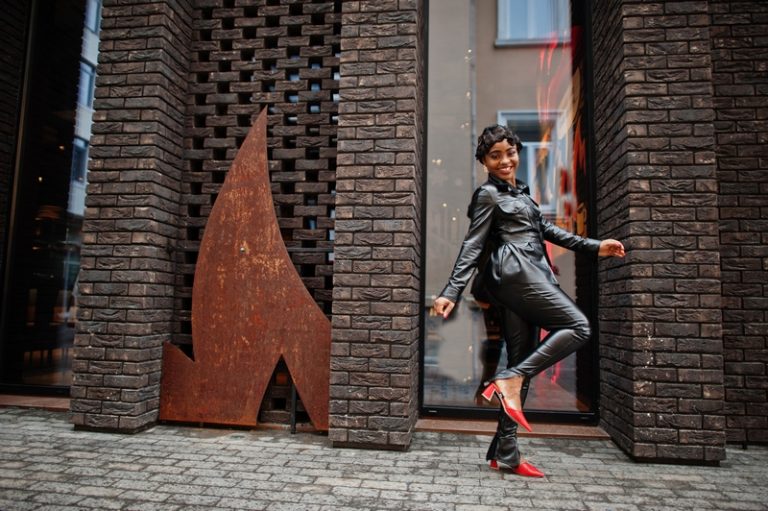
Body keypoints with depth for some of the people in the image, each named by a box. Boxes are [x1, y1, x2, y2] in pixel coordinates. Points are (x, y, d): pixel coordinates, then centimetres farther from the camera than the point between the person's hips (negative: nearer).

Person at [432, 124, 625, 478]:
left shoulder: (519, 192, 26)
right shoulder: (488, 195, 0)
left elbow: (546, 229, 28)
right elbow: (472, 246, -5)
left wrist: (594, 247, 25)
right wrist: (451, 292, -12)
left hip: (527, 276, 8)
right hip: (516, 271, -8)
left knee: (523, 361, 4)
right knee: (577, 326, -14)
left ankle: (504, 453, 7)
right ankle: (510, 380, -16)